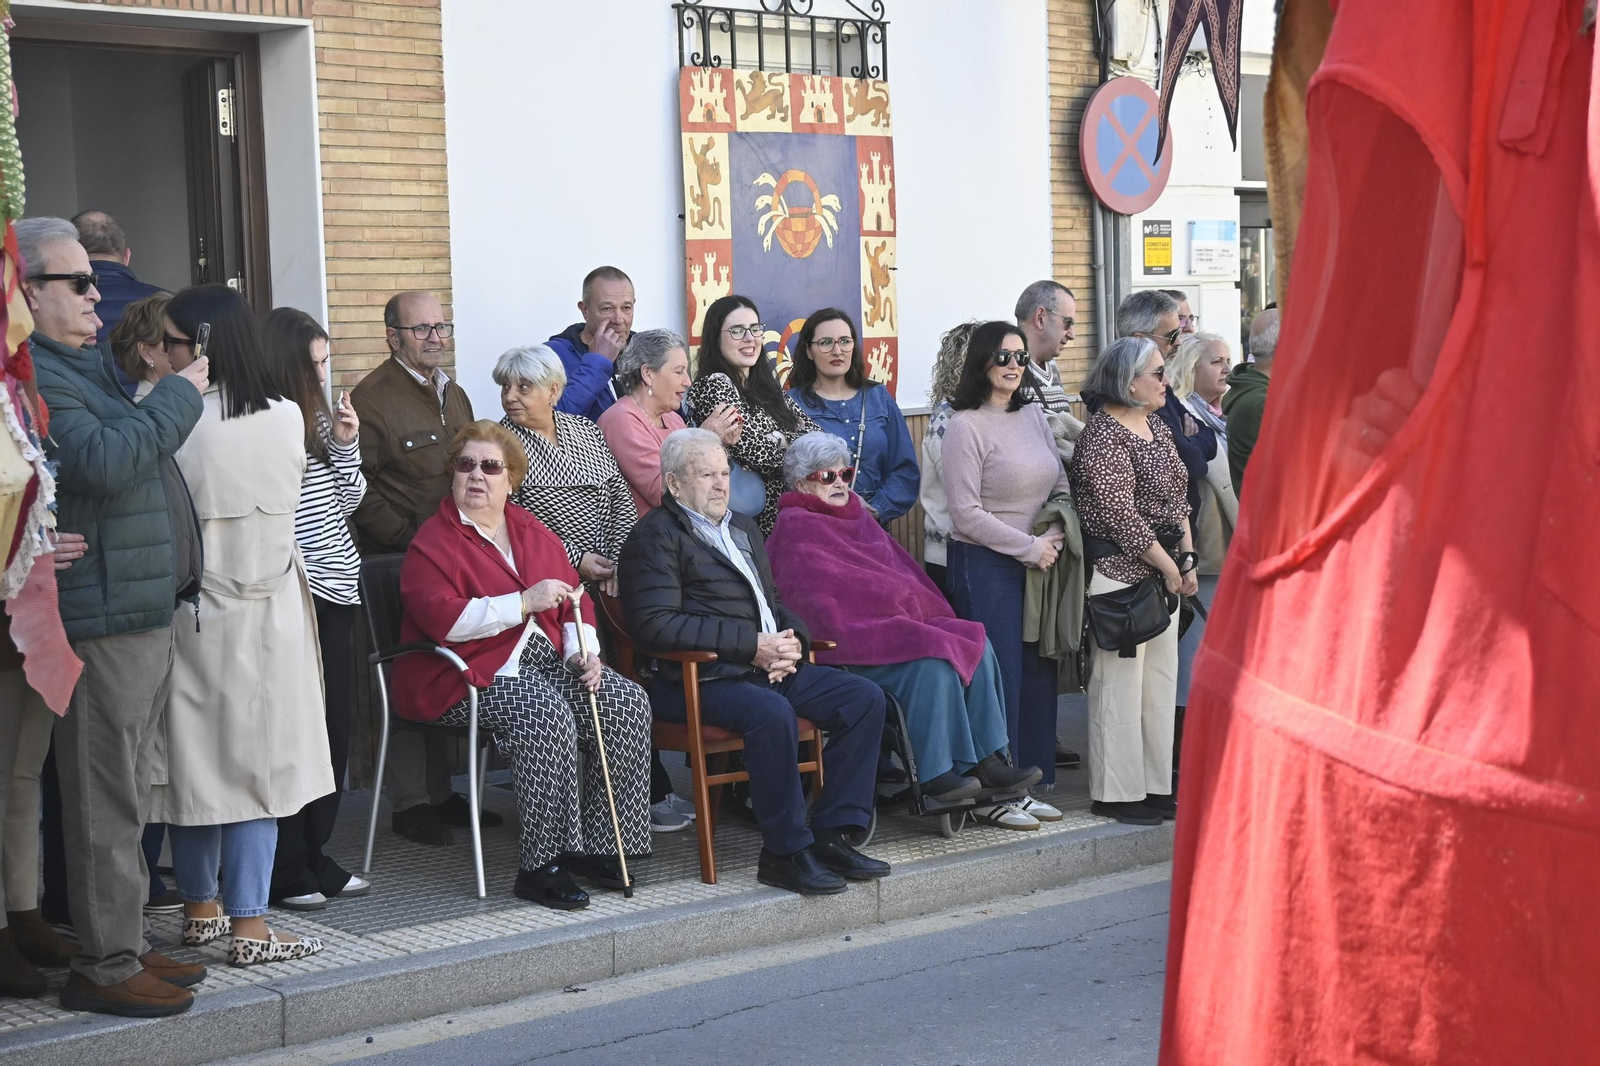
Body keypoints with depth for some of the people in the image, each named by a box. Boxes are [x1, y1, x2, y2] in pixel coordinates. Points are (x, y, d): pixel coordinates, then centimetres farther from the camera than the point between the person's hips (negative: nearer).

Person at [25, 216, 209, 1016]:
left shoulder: (85, 365, 20)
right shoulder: (34, 377, -13)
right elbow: (102, 461, -25)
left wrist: (175, 395, 12)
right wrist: (178, 396, -16)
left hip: (144, 611, 10)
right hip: (101, 617, -10)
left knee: (125, 795, 16)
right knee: (107, 802, -5)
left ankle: (122, 945, 25)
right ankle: (104, 967, 2)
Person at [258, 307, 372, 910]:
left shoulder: (317, 418, 13)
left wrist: (347, 445, 4)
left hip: (334, 590, 8)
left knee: (334, 725, 11)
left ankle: (313, 856, 22)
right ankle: (286, 872, 7)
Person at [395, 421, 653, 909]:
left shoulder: (534, 534, 19)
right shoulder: (433, 541, -3)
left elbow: (571, 599, 20)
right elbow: (443, 618, -18)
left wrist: (582, 652, -1)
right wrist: (524, 603, -22)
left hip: (547, 662, 7)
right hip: (467, 675, -7)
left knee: (627, 700, -16)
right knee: (546, 715, -35)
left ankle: (599, 847, -10)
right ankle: (541, 866, -27)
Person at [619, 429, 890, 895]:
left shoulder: (743, 526, 24)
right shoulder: (656, 536, -3)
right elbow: (656, 625, -16)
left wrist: (791, 641, 1)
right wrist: (753, 645, -18)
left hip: (767, 666, 8)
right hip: (696, 679, -8)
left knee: (865, 697, -8)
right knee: (772, 712, -36)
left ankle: (832, 834, -7)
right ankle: (786, 852, -23)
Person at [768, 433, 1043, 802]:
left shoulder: (857, 514, 23)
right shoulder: (796, 529, -4)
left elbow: (900, 568, 20)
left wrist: (931, 614, 3)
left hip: (894, 625, 9)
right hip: (845, 642, -9)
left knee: (976, 645, -11)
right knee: (931, 660, -30)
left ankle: (987, 759, -12)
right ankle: (937, 774, -23)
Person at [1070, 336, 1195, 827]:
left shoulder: (1157, 427, 15)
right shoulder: (1102, 435, -14)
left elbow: (1178, 499, 19)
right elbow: (1121, 516, -19)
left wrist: (1187, 560, 9)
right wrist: (1168, 566, -12)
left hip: (1162, 571, 9)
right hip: (1120, 572, -9)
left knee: (1161, 680, 11)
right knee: (1120, 684, -4)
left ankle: (1155, 786, 19)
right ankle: (1116, 793, 4)